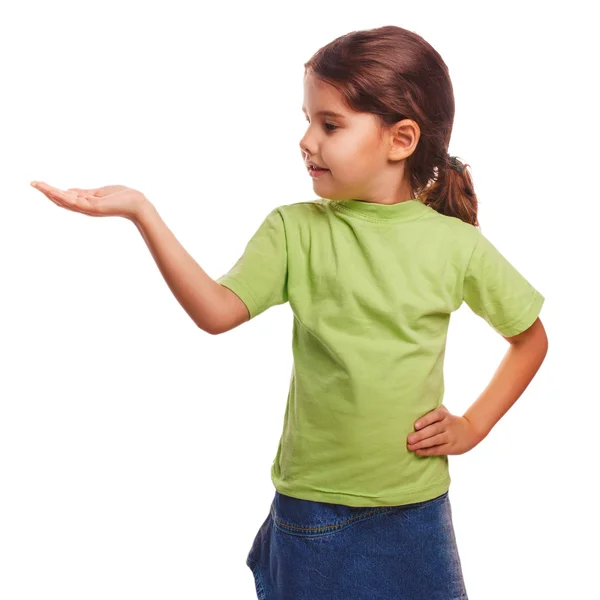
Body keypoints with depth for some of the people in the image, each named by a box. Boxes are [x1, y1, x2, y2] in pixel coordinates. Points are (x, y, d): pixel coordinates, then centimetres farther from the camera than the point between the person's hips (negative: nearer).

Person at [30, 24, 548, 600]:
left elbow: (531, 337, 8)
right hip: (311, 505, 0)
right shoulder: (296, 230, -5)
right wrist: (140, 211, -26)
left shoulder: (455, 244, -5)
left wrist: (473, 425, 0)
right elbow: (216, 311, -18)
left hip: (416, 512, 1)